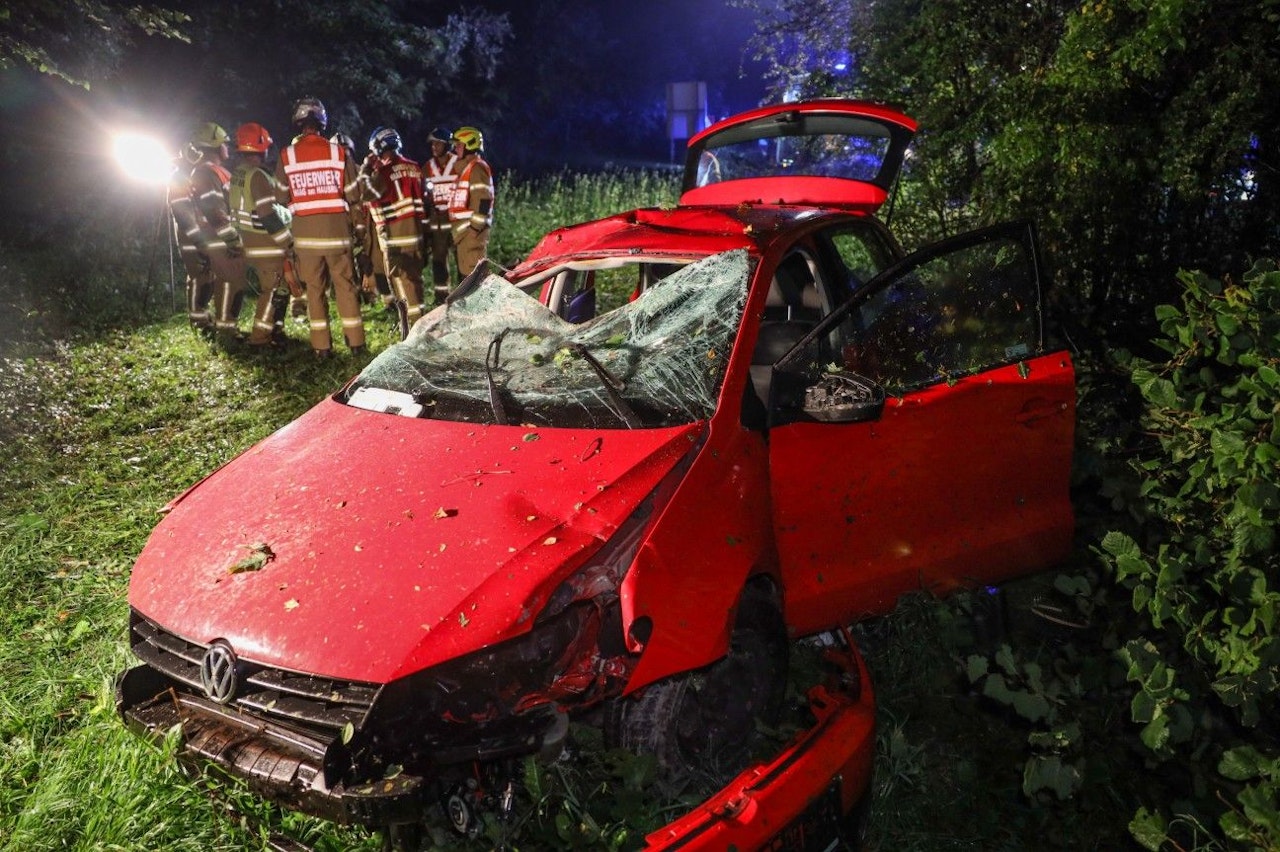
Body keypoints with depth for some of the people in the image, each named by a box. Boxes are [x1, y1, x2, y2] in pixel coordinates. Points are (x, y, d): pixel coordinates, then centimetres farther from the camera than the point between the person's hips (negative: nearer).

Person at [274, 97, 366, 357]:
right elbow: (353, 192, 2)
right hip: (336, 228, 0)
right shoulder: (338, 152, -3)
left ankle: (322, 345, 8)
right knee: (345, 285, 7)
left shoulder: (286, 156, -2)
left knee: (315, 288, 7)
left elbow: (281, 196, 4)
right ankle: (355, 341, 8)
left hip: (306, 231, 0)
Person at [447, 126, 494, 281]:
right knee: (464, 275, 13)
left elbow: (484, 200, -19)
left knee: (472, 273, -13)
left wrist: (475, 227, -22)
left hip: (472, 230, -11)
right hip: (463, 230, 11)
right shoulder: (465, 168, 22)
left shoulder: (477, 168, -10)